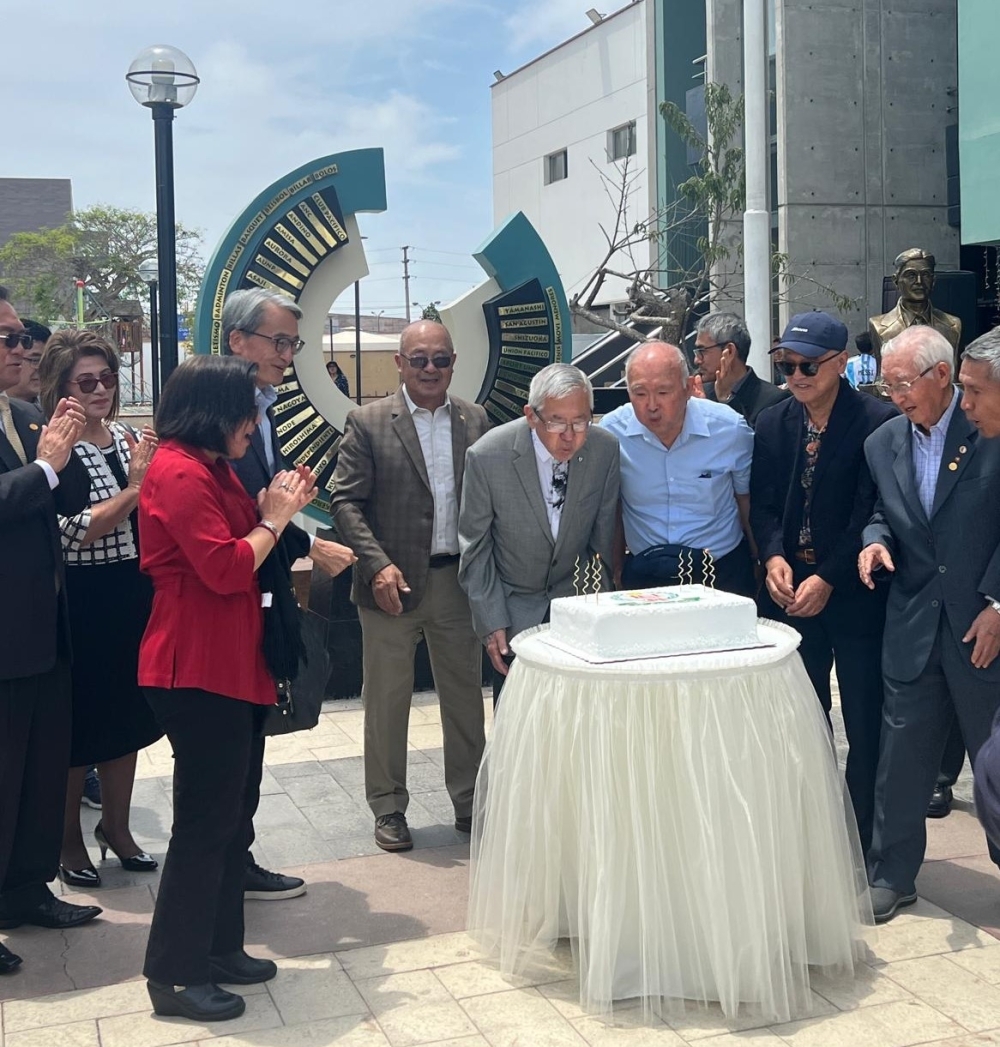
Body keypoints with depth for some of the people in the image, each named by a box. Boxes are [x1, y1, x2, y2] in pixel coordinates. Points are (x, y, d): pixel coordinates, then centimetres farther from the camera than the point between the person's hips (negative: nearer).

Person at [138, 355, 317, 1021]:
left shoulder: (211, 468, 15)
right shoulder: (180, 474, -17)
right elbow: (226, 568, -23)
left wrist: (277, 510, 4)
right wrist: (274, 518, -10)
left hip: (234, 665, 11)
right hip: (199, 670, -11)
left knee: (232, 814, 16)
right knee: (206, 818, -4)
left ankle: (219, 948, 27)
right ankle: (174, 974, 7)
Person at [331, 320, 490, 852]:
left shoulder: (474, 419, 6)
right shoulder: (368, 423, -4)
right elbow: (345, 501, -6)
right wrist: (377, 564, -17)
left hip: (458, 582, 3)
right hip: (394, 583, -3)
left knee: (465, 695, 12)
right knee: (386, 700, 8)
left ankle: (469, 801, 28)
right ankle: (388, 808, 22)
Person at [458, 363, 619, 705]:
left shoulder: (605, 450, -13)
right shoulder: (487, 456, -20)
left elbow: (602, 536, 1)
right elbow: (475, 547, -9)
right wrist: (491, 624, -11)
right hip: (514, 609, -2)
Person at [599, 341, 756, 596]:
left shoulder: (731, 429, -8)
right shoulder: (611, 432, -7)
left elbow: (747, 500, 7)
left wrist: (763, 567, 10)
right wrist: (617, 569, 10)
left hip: (722, 574, 0)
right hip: (644, 575, 0)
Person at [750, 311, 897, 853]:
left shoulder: (877, 421, -10)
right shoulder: (771, 423, 7)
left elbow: (871, 511, -13)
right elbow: (762, 503, 6)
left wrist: (829, 579, -17)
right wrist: (774, 556, -13)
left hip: (854, 592, -4)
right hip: (790, 590, 5)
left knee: (866, 725, 4)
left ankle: (864, 843, 17)